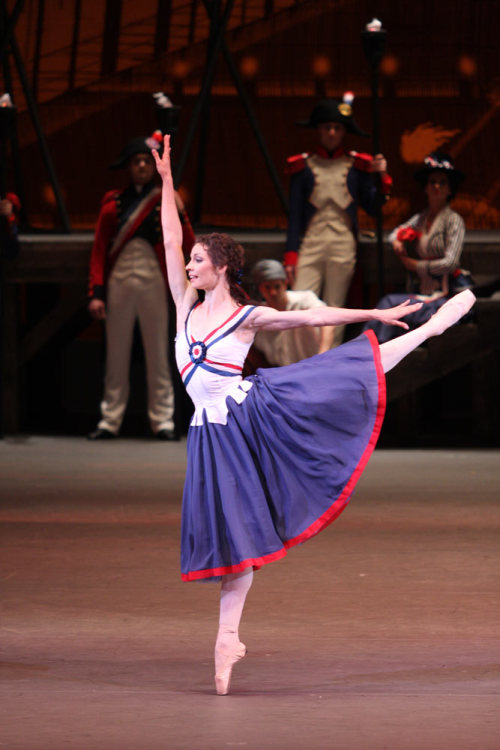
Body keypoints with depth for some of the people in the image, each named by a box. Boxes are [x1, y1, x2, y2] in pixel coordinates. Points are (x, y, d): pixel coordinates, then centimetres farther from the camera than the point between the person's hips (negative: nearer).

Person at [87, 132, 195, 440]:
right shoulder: (113, 202, 8)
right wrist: (97, 293, -1)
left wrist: (180, 215, -18)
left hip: (154, 283, -1)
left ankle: (162, 420, 6)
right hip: (119, 283, 1)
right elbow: (99, 250, 6)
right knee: (116, 356, 4)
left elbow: (188, 247, -1)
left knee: (158, 354, 1)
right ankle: (111, 420, 9)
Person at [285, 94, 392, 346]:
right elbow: (295, 214, 7)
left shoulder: (357, 165, 9)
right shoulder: (303, 166, 8)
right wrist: (291, 255, 0)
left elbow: (371, 207, 8)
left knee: (335, 312, 3)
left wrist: (382, 178, -7)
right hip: (311, 242, -1)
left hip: (343, 245, 1)